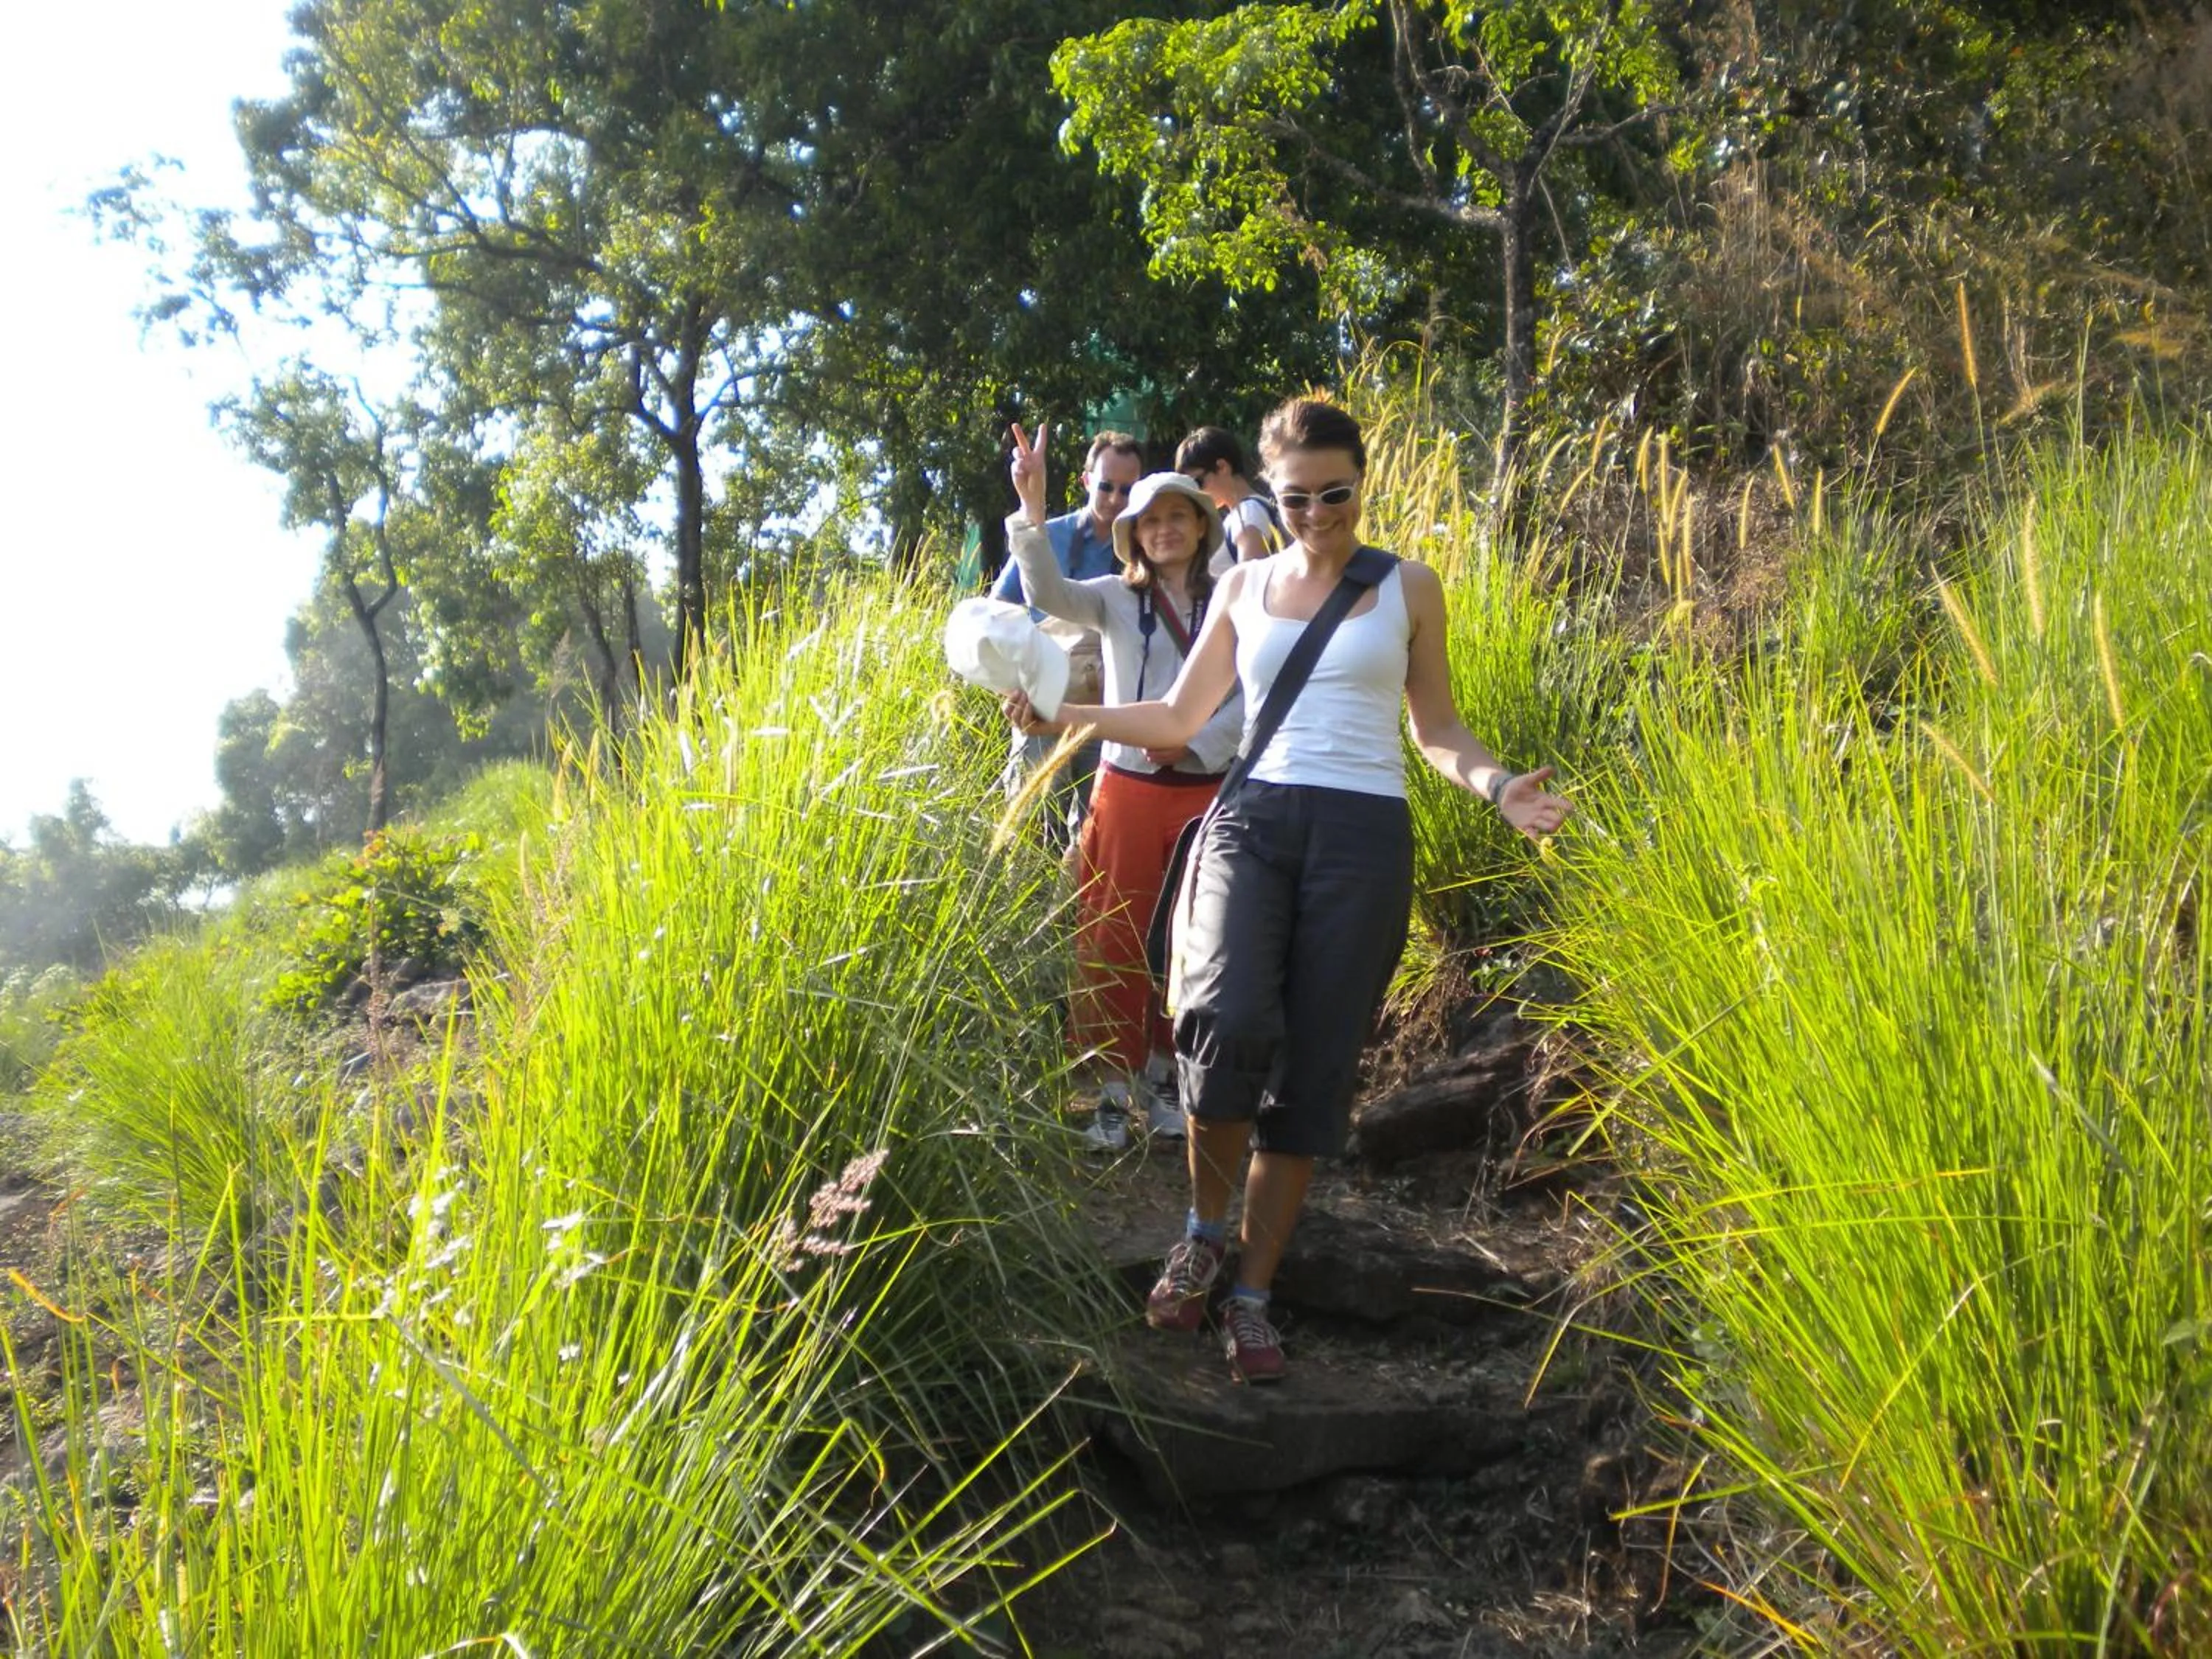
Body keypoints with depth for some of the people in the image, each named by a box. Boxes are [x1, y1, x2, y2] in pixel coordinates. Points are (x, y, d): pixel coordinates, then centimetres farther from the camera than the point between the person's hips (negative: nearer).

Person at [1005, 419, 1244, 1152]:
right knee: (1115, 943, 1)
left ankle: (1164, 1077, 24)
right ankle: (1113, 1090, 10)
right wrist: (1031, 506, -29)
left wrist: (1195, 742, -15)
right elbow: (1048, 594, -16)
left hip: (1205, 790, 1)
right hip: (1128, 789, -1)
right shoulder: (1115, 598, 2)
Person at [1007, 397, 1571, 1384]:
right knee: (1228, 1021, -25)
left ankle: (1253, 1294, 13)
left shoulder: (1408, 589, 11)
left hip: (1363, 833, 0)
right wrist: (1059, 712, 9)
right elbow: (1177, 719, 19)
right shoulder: (1243, 589, 15)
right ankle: (1205, 1233, 0)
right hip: (1253, 818, 0)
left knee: (1313, 1070, -1)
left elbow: (1436, 729, 13)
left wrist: (1495, 786, -6)